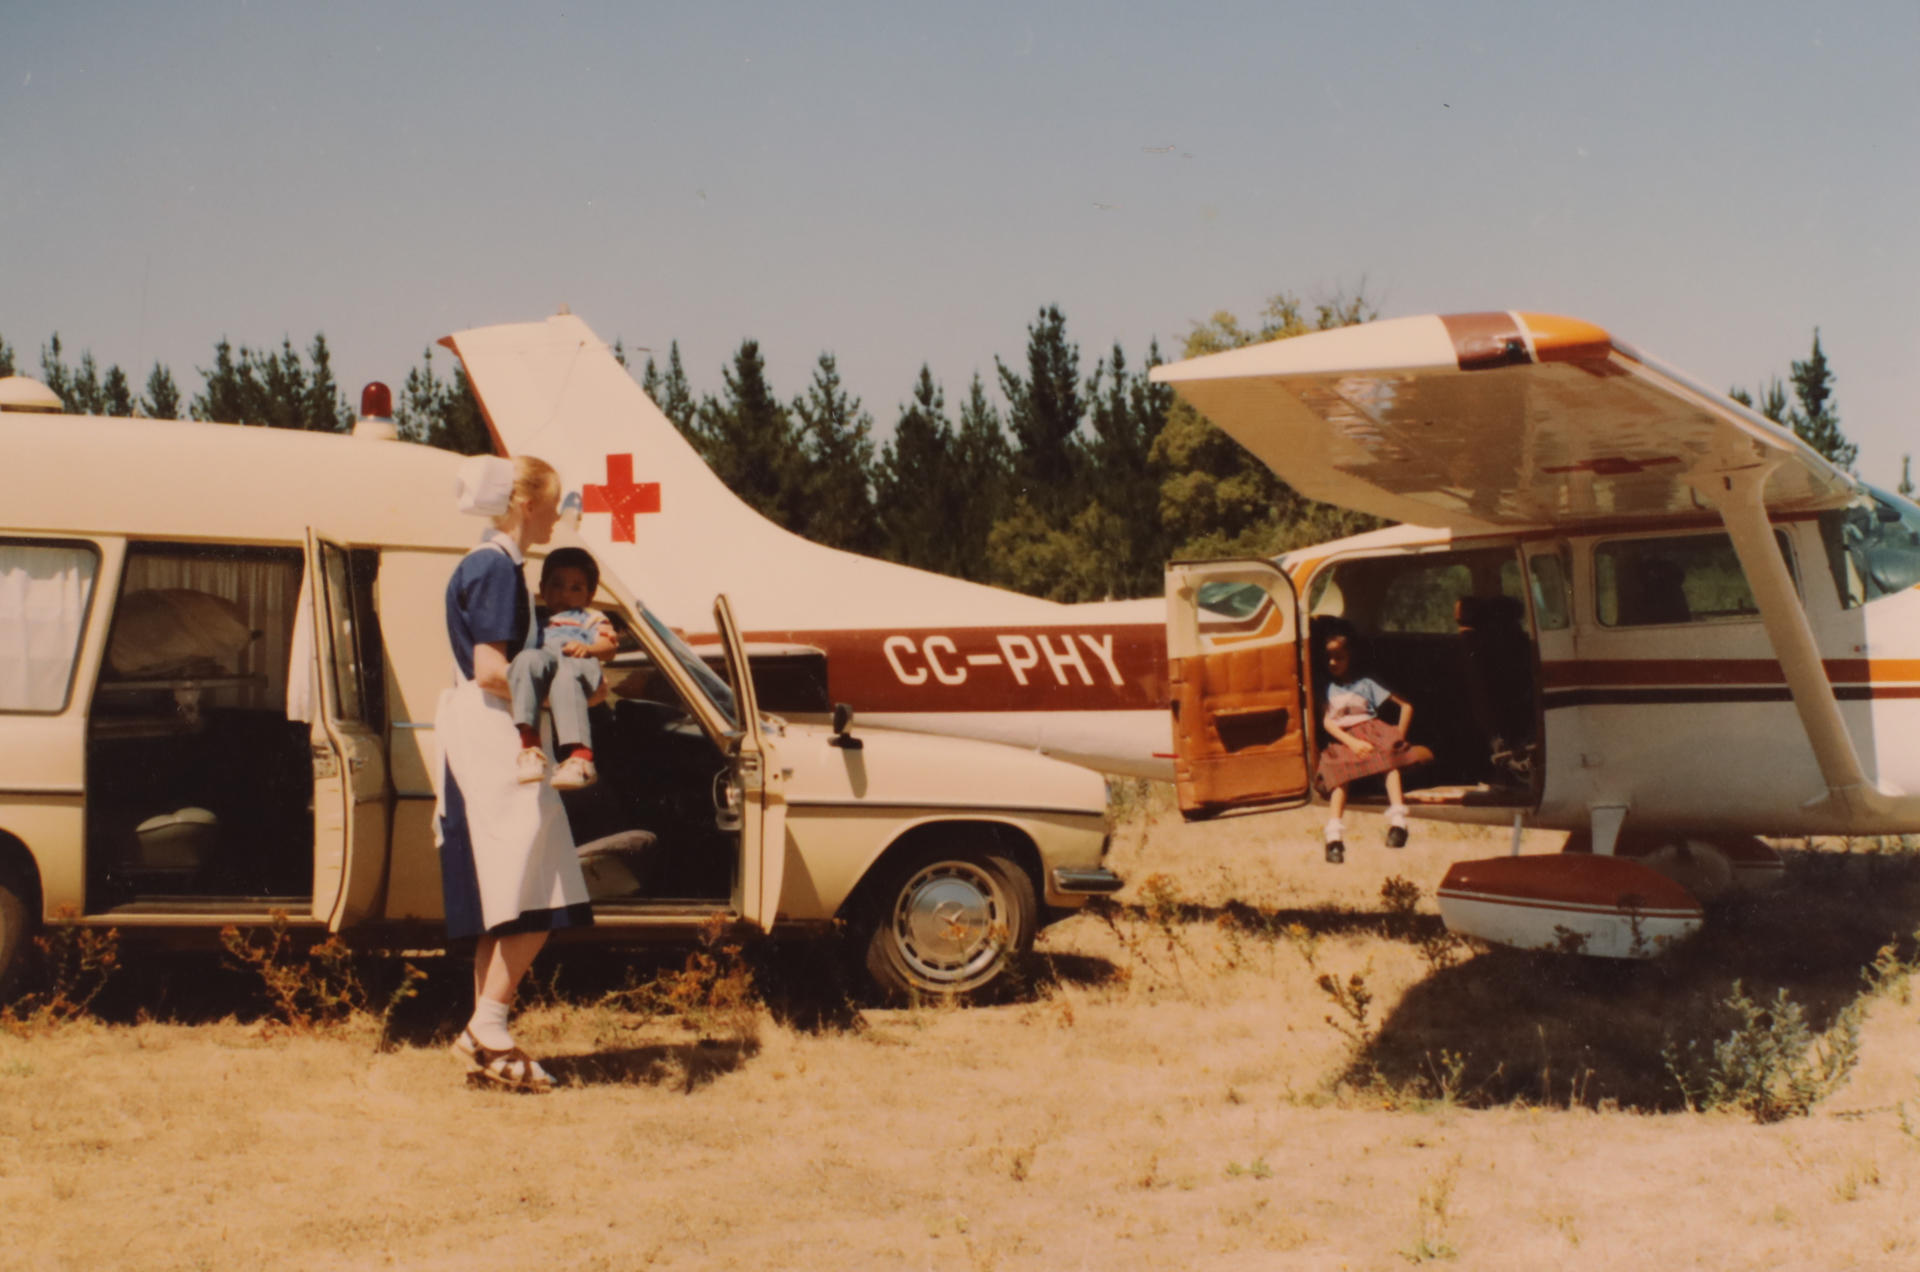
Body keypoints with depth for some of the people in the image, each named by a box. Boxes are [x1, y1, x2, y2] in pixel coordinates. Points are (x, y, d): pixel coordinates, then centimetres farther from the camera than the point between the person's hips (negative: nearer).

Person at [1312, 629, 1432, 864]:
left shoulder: (1365, 684, 16)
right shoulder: (1327, 688, 15)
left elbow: (1406, 706, 15)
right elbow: (1327, 722, 2)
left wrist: (1399, 736, 2)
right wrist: (1352, 742, -14)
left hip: (1370, 732, 1)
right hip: (1343, 740, 0)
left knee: (1390, 756, -34)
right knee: (1339, 772, -33)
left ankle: (1397, 820, -45)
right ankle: (1334, 836, -48)